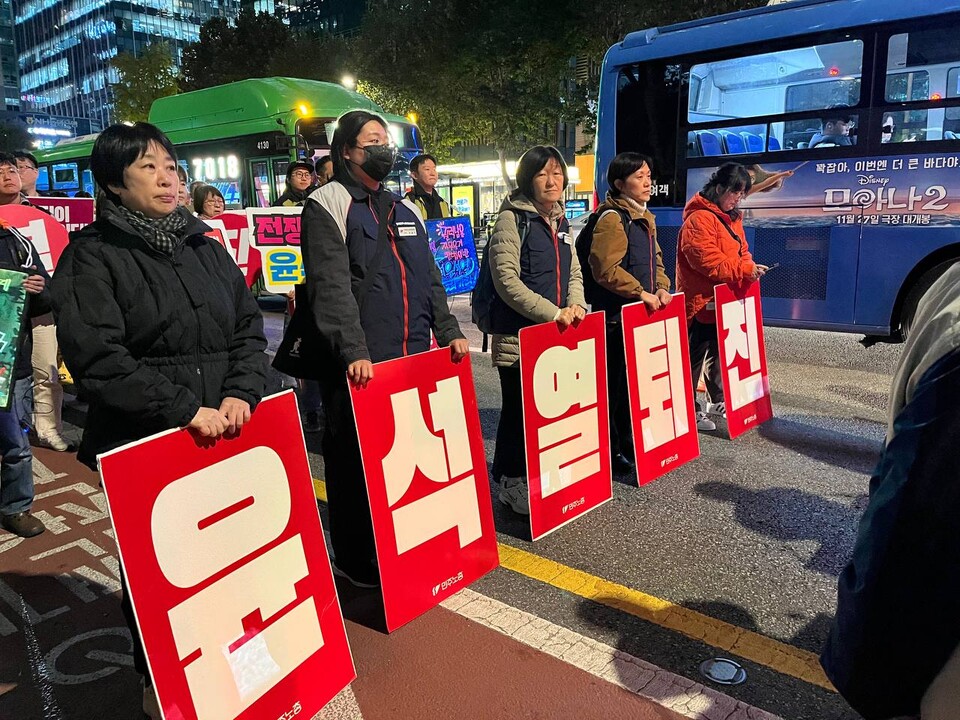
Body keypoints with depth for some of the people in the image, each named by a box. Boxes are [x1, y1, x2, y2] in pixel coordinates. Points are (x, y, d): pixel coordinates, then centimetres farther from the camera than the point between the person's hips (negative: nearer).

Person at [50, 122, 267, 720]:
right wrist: (185, 410, -20)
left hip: (225, 435, 4)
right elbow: (97, 357, -16)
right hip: (144, 446, -4)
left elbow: (249, 327, 8)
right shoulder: (92, 256, -4)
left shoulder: (206, 247, 12)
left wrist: (241, 393, -9)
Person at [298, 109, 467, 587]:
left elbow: (430, 279, 21)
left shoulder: (404, 210, 20)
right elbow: (331, 286, -15)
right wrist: (353, 351, -24)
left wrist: (448, 331, 12)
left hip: (414, 359, 7)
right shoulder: (327, 206, -3)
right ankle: (356, 563, 19)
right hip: (358, 367, -6)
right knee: (354, 462, 4)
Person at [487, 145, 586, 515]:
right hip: (518, 334, -7)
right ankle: (512, 484, 16)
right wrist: (553, 313, -19)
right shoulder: (512, 219, -8)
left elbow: (573, 274, 18)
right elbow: (507, 281, -16)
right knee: (519, 409, 0)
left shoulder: (561, 223, 14)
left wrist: (575, 306, -4)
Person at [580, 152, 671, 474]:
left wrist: (661, 288, 3)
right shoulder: (612, 218, -14)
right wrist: (641, 293, -20)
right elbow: (606, 269, -23)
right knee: (616, 385, -2)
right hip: (616, 315, -10)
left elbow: (654, 260, 21)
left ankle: (628, 444, 31)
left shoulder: (644, 217, 16)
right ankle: (610, 451, 11)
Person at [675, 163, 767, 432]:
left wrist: (750, 268, -4)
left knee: (718, 352, 19)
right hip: (701, 301, -10)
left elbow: (741, 251, 17)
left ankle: (718, 401, 33)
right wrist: (745, 270, -24)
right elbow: (709, 261, -24)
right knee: (694, 356, -3)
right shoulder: (699, 218, -16)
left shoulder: (731, 217, 14)